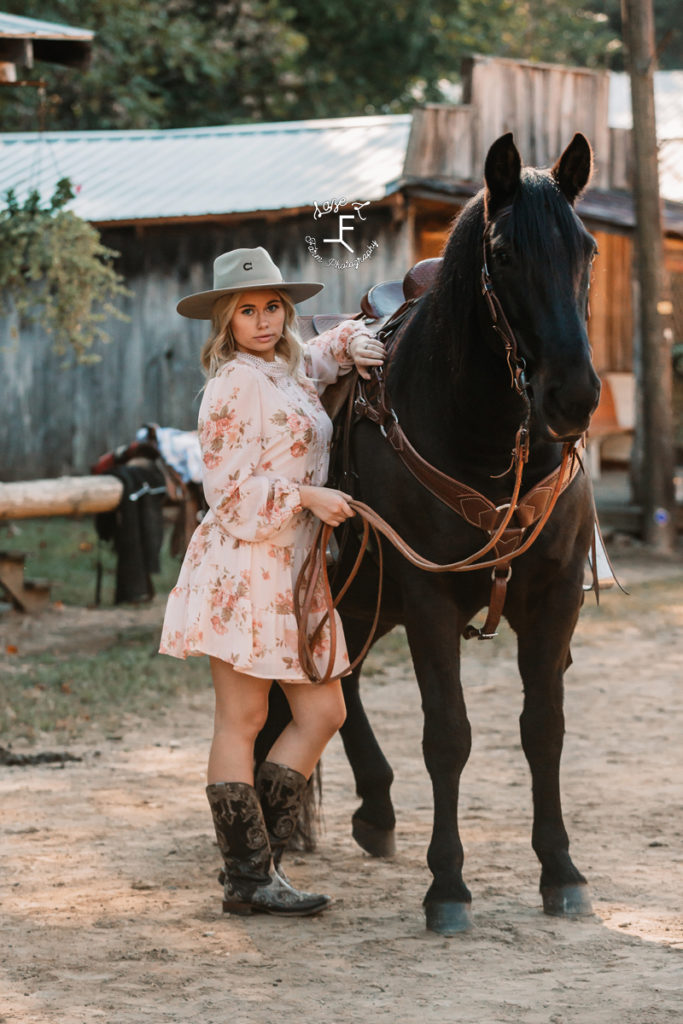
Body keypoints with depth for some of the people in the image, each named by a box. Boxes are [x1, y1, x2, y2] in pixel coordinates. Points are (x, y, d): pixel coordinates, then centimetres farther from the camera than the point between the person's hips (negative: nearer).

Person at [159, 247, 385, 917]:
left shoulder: (293, 371, 15)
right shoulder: (236, 383, -8)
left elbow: (338, 345, 35)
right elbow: (231, 490, -12)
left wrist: (356, 345, 13)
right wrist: (306, 496, -18)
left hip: (293, 568, 9)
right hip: (242, 566, -9)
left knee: (324, 714, 6)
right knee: (242, 722, -4)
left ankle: (256, 856, 11)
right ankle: (248, 877, 0)